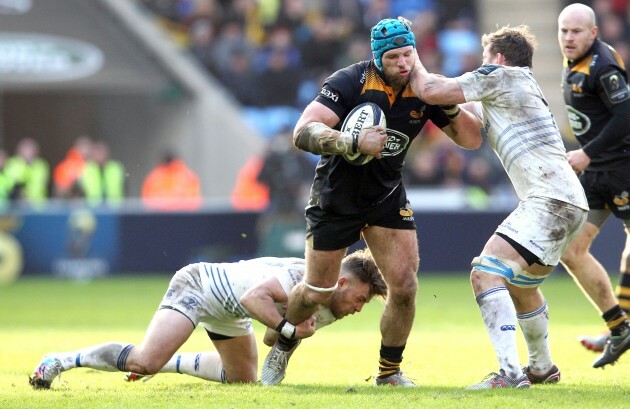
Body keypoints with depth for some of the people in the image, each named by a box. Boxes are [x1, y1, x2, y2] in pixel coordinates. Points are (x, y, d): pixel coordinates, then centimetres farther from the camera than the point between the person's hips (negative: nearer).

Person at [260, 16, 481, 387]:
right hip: (336, 198, -3)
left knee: (405, 288, -9)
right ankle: (281, 350, 33)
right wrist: (355, 143, -45)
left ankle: (390, 372, 10)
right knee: (316, 293, 4)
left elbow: (471, 137, -3)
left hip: (388, 197, 3)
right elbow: (304, 133, -31)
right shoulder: (351, 82, -22)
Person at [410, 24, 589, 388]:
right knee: (520, 285, 29)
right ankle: (542, 368, 46)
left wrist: (414, 63, 16)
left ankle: (510, 373, -29)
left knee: (486, 274, -18)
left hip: (550, 200, -10)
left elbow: (430, 90, -3)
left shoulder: (502, 75, -1)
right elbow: (470, 138, 28)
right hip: (569, 202, 10)